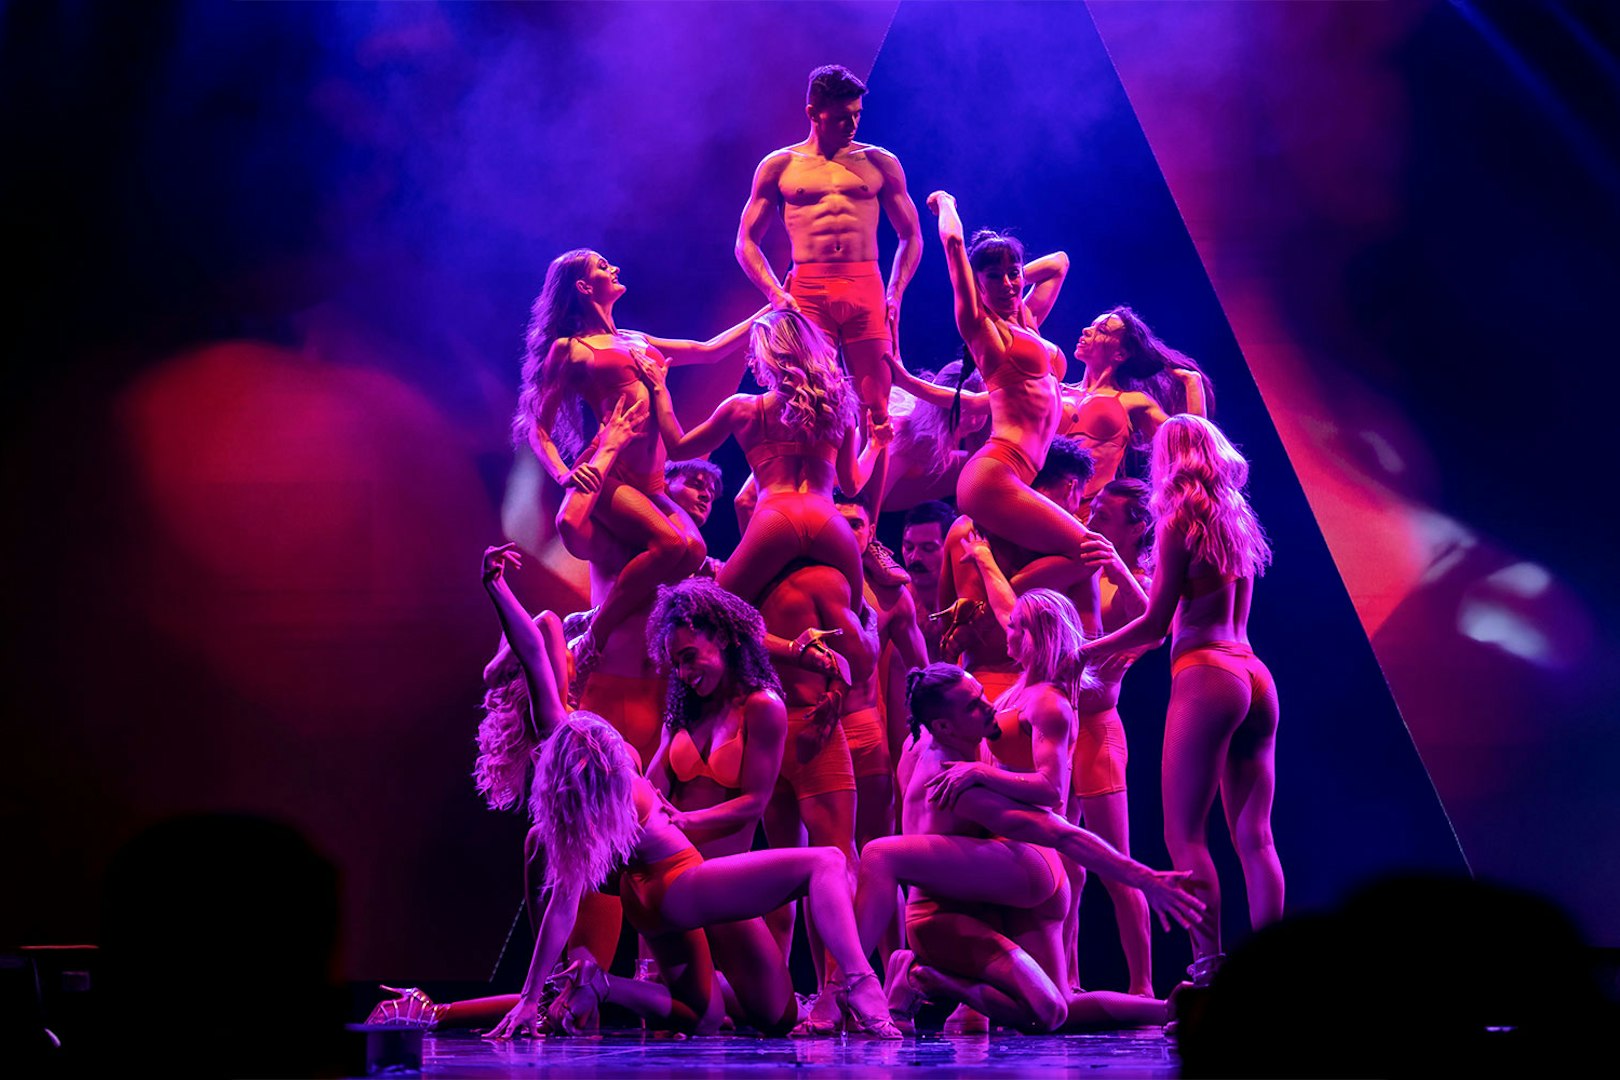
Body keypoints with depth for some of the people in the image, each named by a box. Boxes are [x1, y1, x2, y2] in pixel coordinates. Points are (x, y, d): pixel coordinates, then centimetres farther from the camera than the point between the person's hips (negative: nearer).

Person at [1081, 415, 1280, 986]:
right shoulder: (1235, 521, 17)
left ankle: (1209, 967, -15)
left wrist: (1081, 652, 2)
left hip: (1205, 677, -7)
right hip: (1253, 677, 7)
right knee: (1254, 835, 5)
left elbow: (1156, 622, -7)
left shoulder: (1180, 520, -4)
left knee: (1185, 833, -6)